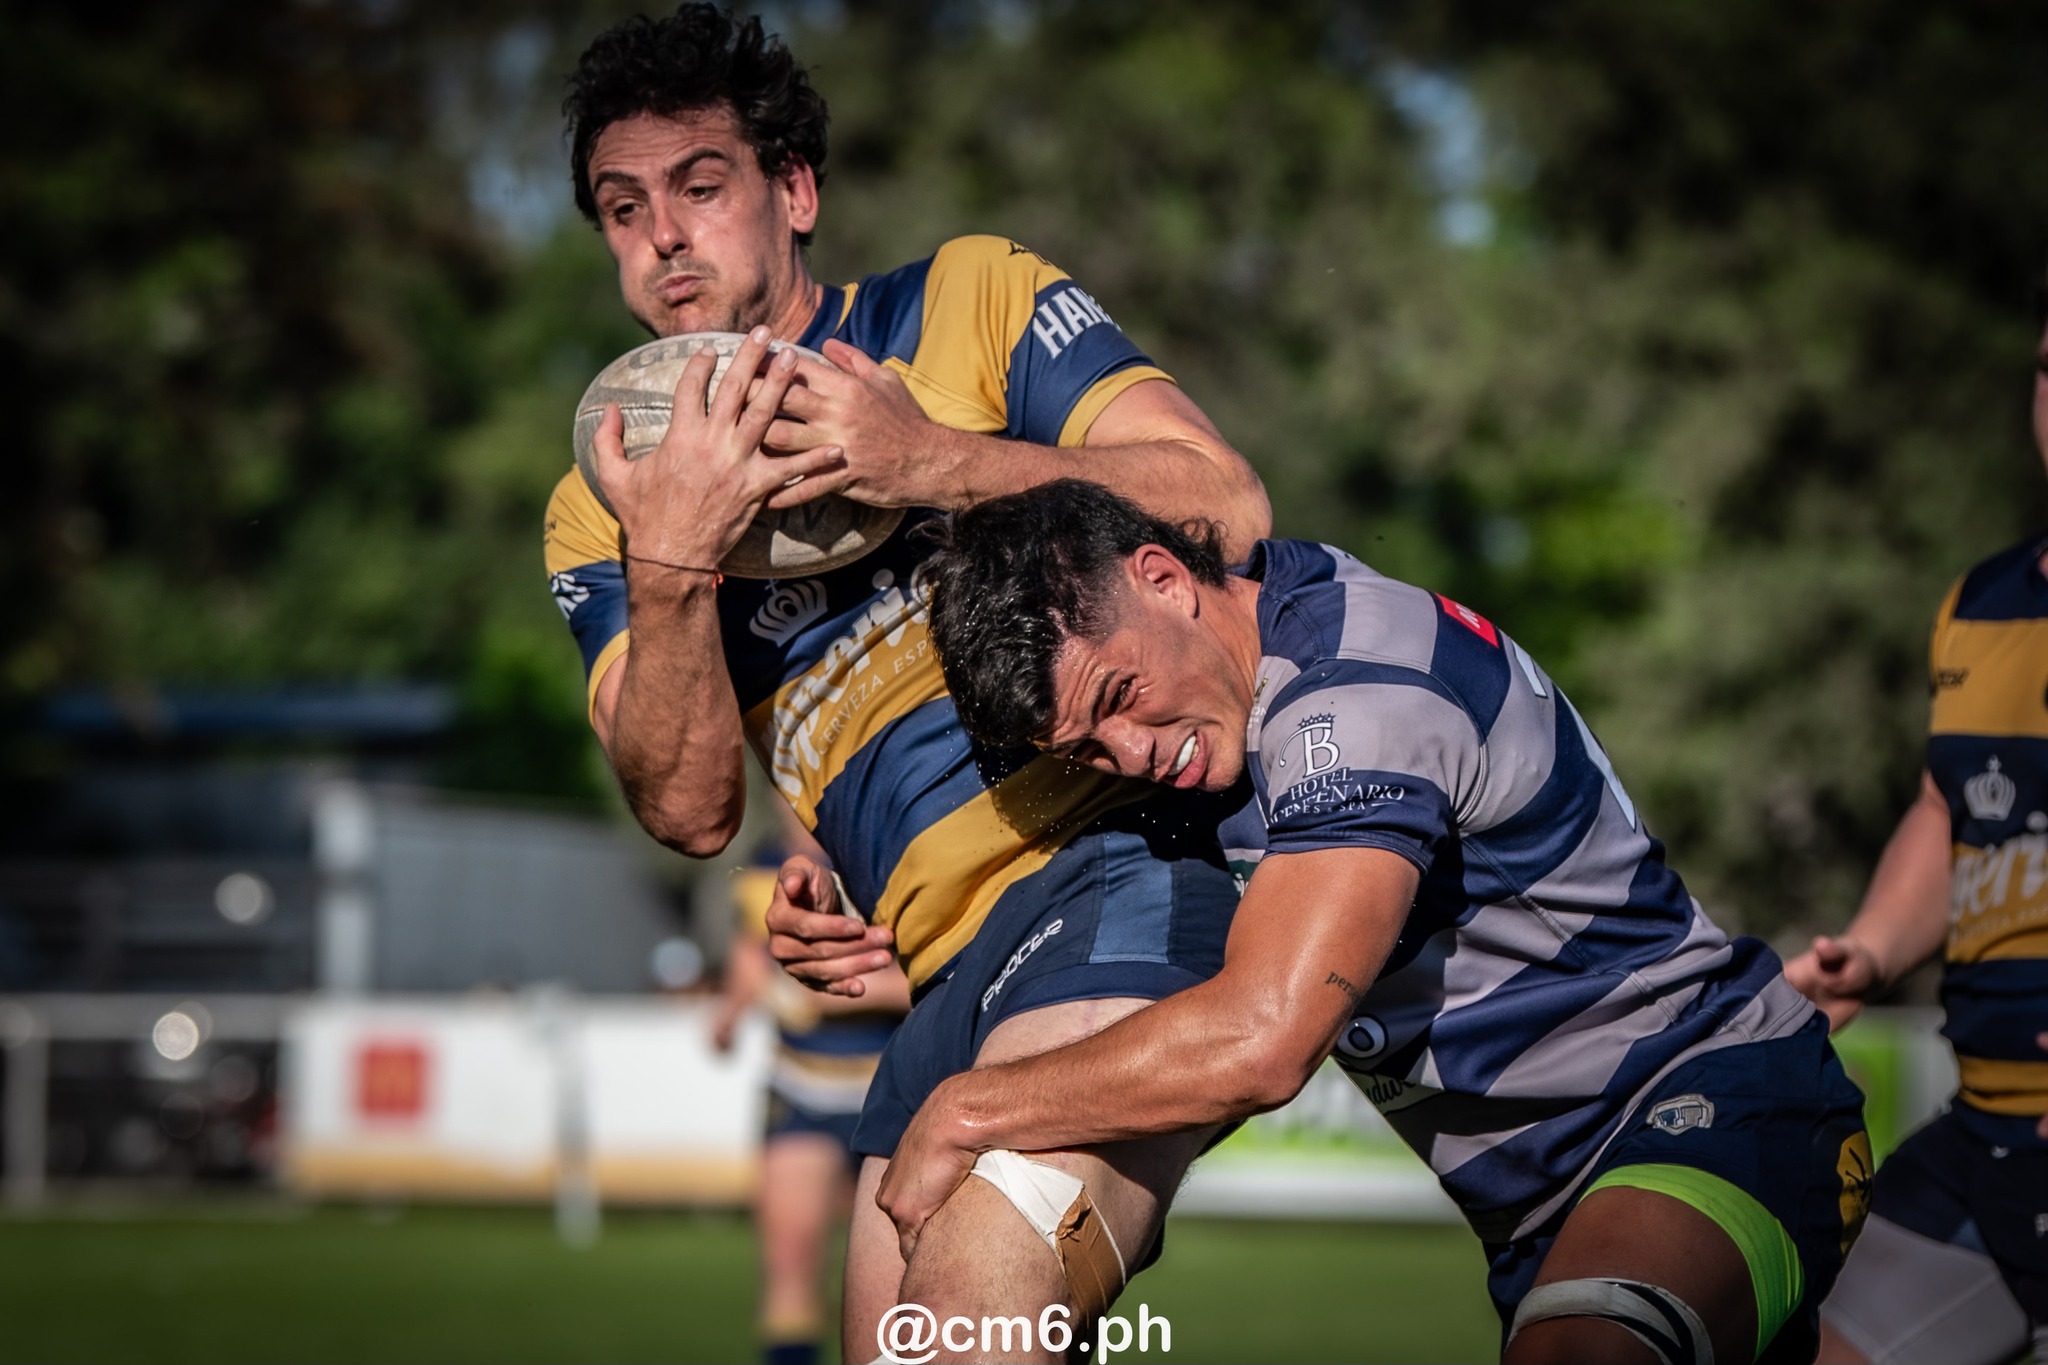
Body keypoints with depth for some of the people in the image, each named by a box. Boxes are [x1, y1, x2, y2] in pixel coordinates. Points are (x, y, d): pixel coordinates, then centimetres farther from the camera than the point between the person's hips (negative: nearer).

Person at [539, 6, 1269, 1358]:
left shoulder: (971, 298, 10)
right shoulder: (603, 513, 19)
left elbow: (1225, 505, -3)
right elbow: (689, 808, 4)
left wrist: (936, 462, -15)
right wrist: (669, 570, -14)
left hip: (1136, 843, -6)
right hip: (954, 965, 6)